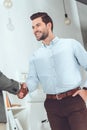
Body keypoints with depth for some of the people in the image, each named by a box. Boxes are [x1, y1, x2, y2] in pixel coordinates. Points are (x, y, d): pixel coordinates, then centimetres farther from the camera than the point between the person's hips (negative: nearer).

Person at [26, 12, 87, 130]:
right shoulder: (35, 56, 15)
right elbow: (33, 79, 6)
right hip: (52, 104, 3)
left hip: (74, 100, -3)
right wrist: (25, 87, -16)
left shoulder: (71, 44, 6)